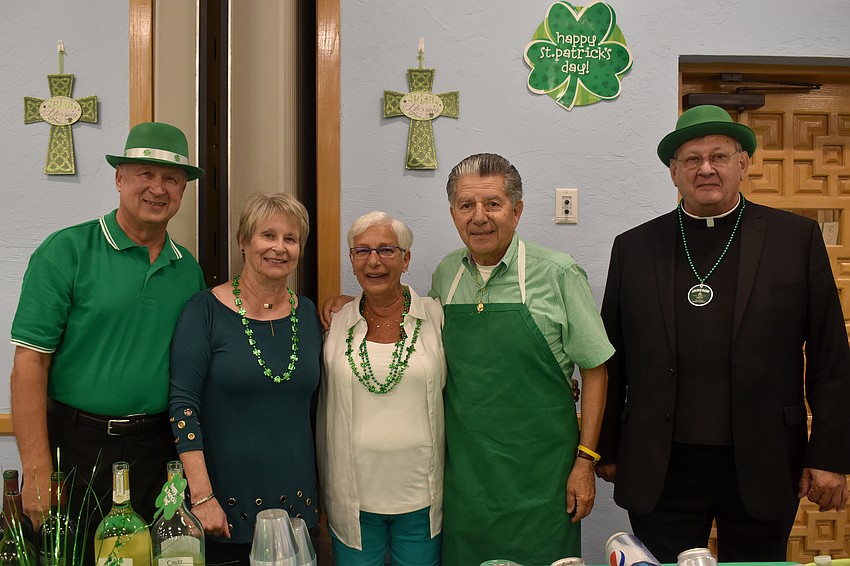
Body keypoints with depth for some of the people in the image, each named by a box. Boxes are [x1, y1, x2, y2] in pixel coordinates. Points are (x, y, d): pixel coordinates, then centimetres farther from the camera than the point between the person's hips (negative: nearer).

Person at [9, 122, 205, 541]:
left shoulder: (189, 268, 7)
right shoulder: (66, 251, -7)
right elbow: (30, 362, -11)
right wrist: (37, 473, -15)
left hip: (159, 449, 4)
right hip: (77, 447, -3)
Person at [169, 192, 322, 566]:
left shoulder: (307, 314, 4)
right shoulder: (206, 310, -9)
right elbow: (183, 404, -12)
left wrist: (322, 490, 11)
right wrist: (202, 496, -17)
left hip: (295, 500, 4)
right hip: (225, 505, -3)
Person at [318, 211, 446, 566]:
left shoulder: (436, 317, -4)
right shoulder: (336, 324, -1)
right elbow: (323, 412, 7)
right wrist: (323, 488, 9)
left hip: (421, 496, 0)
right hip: (352, 496, 1)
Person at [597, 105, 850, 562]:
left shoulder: (797, 239, 2)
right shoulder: (634, 248, 4)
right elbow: (612, 361, 7)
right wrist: (607, 450, 8)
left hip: (762, 469, 0)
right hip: (660, 471, 1)